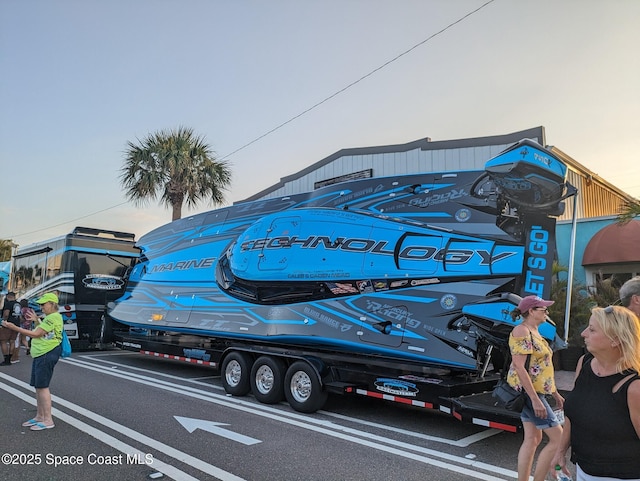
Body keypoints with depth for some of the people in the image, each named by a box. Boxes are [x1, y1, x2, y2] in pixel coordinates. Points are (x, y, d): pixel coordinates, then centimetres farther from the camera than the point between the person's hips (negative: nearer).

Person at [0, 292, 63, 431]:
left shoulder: (53, 317, -16)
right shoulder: (50, 317, 18)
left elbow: (36, 334, -19)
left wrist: (14, 327, -16)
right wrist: (37, 321, 20)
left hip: (47, 355, -11)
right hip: (41, 355, 11)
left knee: (42, 386, -7)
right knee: (38, 386, 15)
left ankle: (48, 420, 0)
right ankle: (39, 416, 26)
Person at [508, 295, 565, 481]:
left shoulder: (534, 332, 14)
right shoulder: (522, 331, -16)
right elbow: (519, 367, -23)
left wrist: (555, 393, 21)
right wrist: (535, 399, -25)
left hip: (535, 391, 10)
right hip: (527, 391, -10)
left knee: (532, 439, 12)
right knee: (558, 438, -5)